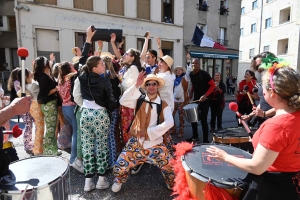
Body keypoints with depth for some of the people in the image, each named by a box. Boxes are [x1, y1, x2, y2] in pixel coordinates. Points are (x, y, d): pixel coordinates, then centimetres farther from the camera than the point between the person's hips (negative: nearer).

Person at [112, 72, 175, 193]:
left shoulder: (164, 105, -2)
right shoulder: (139, 101, 2)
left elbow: (169, 123, -18)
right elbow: (123, 101, -17)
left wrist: (149, 131, -21)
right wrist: (136, 85, -24)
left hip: (155, 144, -1)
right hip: (136, 142, 1)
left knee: (170, 167, -2)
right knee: (120, 166, -3)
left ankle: (173, 185, 33)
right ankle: (118, 181, 34)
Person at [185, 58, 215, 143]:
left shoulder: (204, 74, -14)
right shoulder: (191, 74, 5)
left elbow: (213, 85, -14)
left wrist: (205, 95, -23)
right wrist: (191, 94, 8)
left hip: (204, 100, -6)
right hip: (195, 99, 7)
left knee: (203, 120, -4)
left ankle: (206, 140, 9)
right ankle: (195, 136, 28)